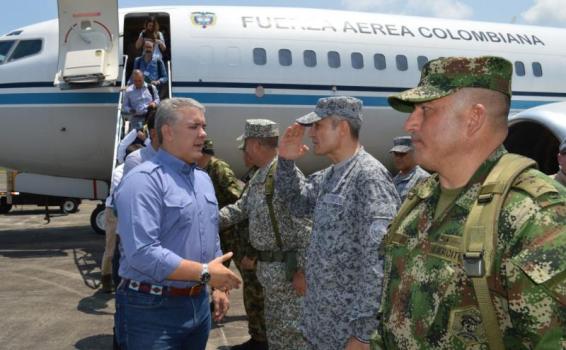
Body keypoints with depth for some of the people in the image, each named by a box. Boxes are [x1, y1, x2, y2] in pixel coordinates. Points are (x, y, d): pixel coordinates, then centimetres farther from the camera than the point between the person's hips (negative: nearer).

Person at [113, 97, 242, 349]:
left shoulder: (203, 179, 11)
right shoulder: (144, 180, -19)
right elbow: (141, 254, -28)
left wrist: (219, 286, 13)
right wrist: (205, 273, -22)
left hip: (198, 304, 8)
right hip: (153, 310, -8)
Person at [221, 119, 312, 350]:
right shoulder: (259, 177, 11)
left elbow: (304, 224, -23)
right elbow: (239, 210, 22)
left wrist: (302, 269, -23)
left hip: (287, 268, -10)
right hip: (268, 267, 10)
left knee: (293, 330, 0)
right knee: (274, 328, 20)